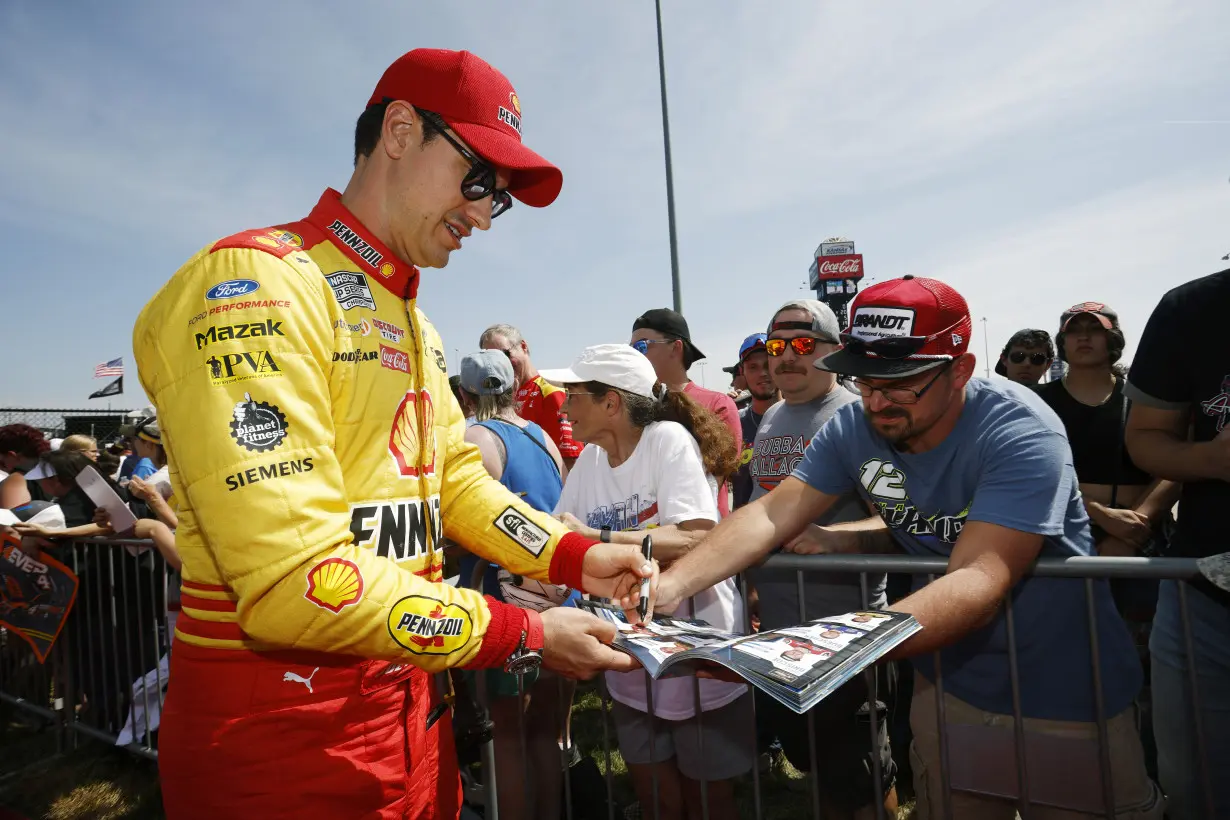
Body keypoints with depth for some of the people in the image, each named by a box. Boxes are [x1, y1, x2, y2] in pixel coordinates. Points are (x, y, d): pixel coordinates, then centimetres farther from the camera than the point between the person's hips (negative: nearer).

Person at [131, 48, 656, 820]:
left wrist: (577, 558, -4)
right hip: (283, 728, -8)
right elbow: (295, 578, -27)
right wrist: (525, 635, -20)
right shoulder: (253, 285, -18)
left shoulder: (413, 324, 13)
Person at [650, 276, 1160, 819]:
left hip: (1064, 693, -4)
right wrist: (671, 585, -29)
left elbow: (979, 586, -36)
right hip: (950, 687, 4)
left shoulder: (1020, 432, -26)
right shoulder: (855, 426, -10)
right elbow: (772, 514, -12)